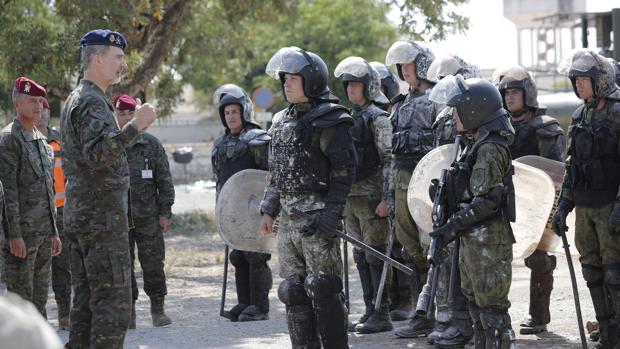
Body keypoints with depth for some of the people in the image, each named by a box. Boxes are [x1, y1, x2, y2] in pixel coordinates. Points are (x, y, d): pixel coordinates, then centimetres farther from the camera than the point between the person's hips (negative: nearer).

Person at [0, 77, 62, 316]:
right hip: (22, 233, -8)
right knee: (20, 297, -7)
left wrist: (54, 232, 19)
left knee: (39, 297, 12)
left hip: (43, 233, 9)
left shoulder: (41, 141, 17)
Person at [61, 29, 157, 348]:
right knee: (113, 301, -10)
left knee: (85, 299, 12)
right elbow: (96, 154, -28)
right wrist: (134, 127, -31)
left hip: (80, 214, 10)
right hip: (102, 217, -10)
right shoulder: (92, 102, -14)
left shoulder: (75, 100, 18)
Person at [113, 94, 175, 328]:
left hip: (148, 215, -1)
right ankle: (128, 311, 11)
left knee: (153, 263, 0)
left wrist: (165, 212, -1)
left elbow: (164, 180, 5)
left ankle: (158, 309, 9)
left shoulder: (151, 144, 5)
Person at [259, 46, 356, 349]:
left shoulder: (329, 121, -9)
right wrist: (268, 209, 14)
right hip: (288, 219, 8)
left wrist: (330, 215, -17)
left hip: (317, 218, -8)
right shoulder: (282, 122, 16)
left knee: (323, 289, -6)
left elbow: (344, 172, -12)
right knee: (293, 289, 9)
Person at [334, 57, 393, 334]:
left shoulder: (377, 118, -8)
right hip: (350, 196, 8)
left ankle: (382, 315, -3)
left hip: (371, 196, -8)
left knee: (375, 255, -6)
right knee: (360, 256, 9)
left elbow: (388, 160, -13)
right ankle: (370, 311, 15)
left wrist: (385, 198, -19)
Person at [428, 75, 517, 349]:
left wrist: (454, 225, -20)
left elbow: (487, 200, -23)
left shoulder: (490, 149, -18)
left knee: (491, 304, -6)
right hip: (474, 238, 10)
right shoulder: (476, 144, 14)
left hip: (489, 240, -10)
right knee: (474, 297, 18)